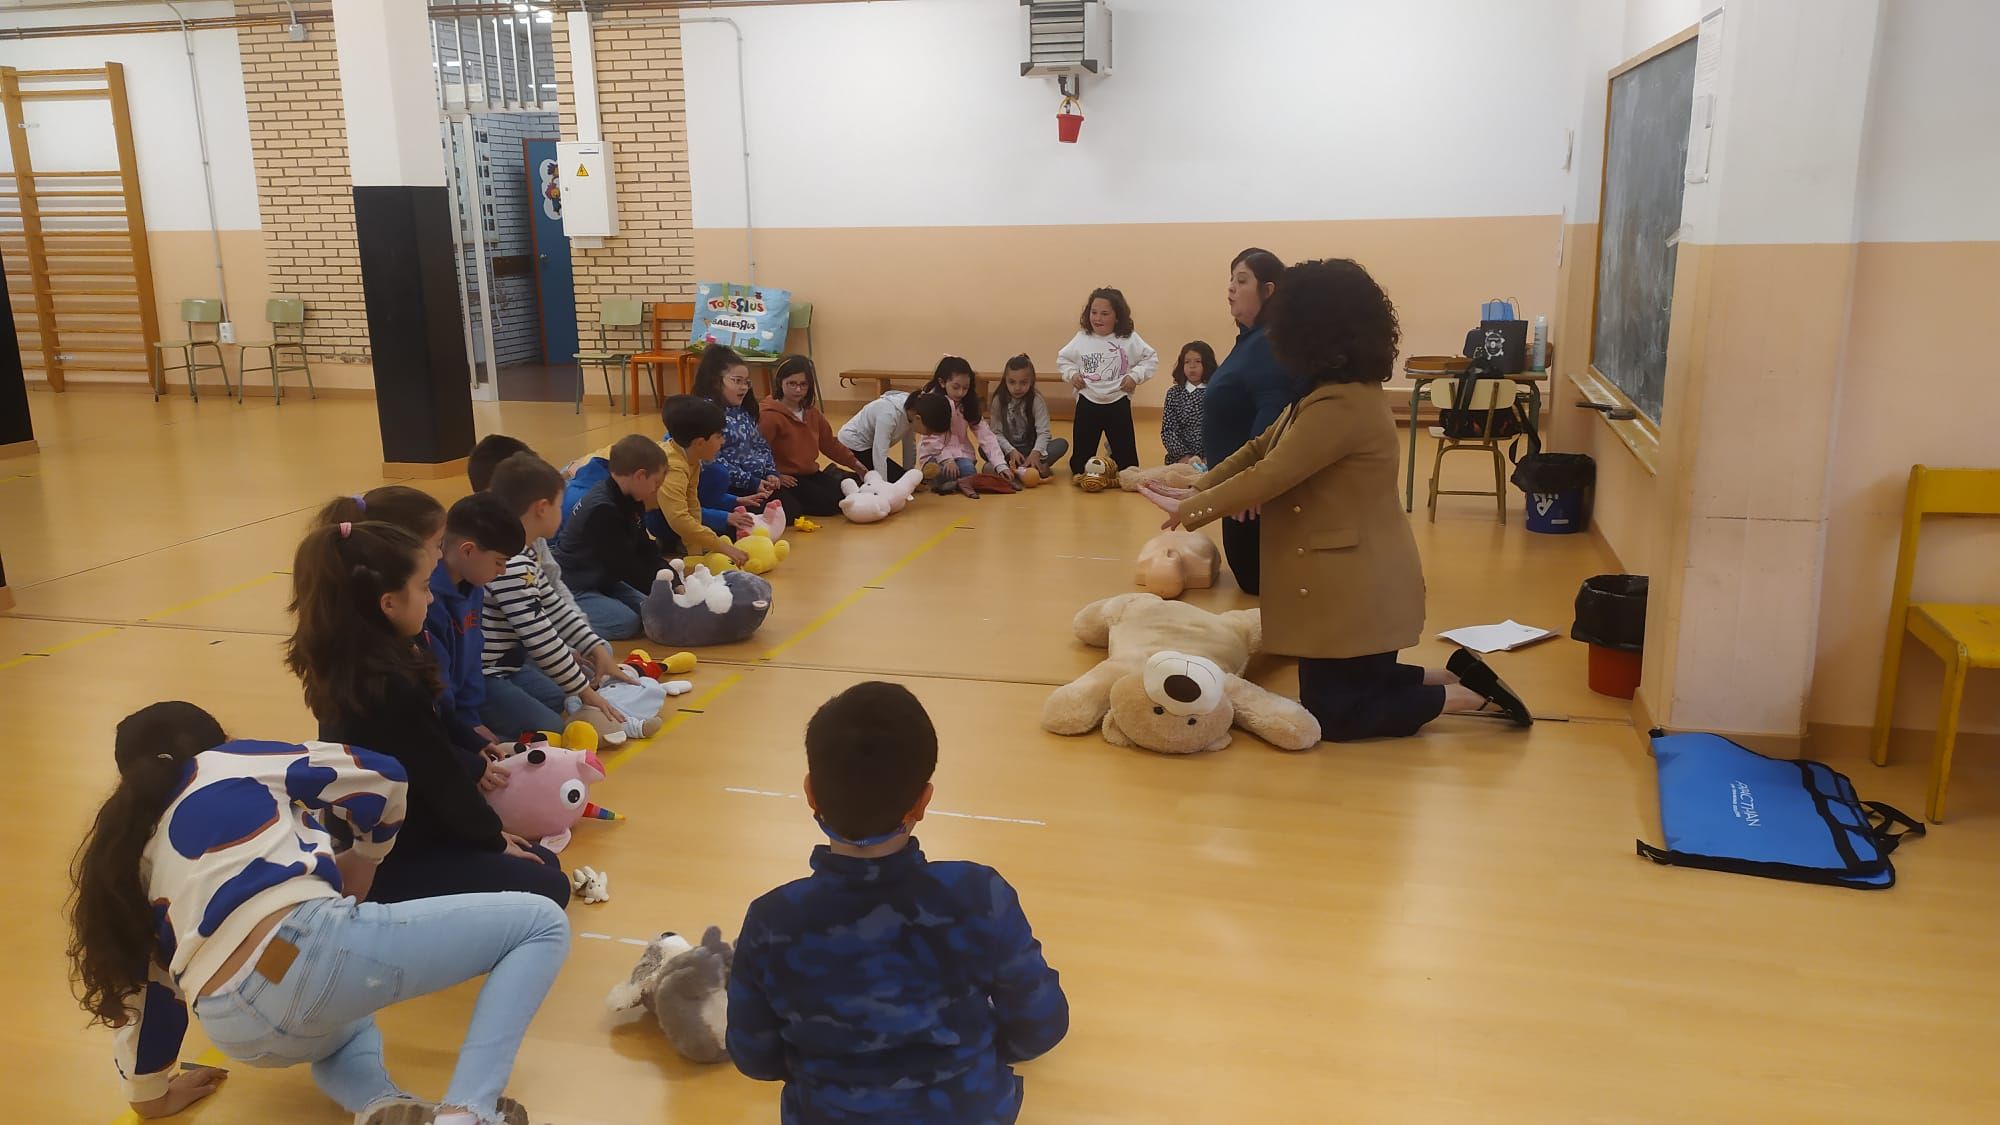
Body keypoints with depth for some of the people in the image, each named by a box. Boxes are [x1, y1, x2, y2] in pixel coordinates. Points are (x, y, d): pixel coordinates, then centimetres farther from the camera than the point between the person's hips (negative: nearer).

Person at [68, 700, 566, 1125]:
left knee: (340, 1026, 44)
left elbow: (145, 982, 32)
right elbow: (382, 777, 16)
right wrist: (365, 855, 34)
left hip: (234, 1030, 6)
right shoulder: (227, 763, 17)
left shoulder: (135, 856, 29)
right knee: (542, 924, 6)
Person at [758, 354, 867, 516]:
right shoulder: (770, 416, -14)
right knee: (830, 503, -21)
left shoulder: (812, 413, 12)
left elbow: (830, 444, 19)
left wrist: (855, 463, 16)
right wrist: (774, 476, -26)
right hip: (788, 479, -7)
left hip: (811, 474, 7)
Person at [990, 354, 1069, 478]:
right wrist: (1011, 451, -26)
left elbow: (1043, 432, -17)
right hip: (1009, 448, 1)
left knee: (1062, 444, -25)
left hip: (1031, 448, 0)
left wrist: (1036, 453, -35)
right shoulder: (999, 400, -8)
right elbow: (997, 432, -9)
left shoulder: (1037, 400, -11)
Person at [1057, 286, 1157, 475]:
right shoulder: (1082, 338, 1)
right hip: (1087, 403, 1)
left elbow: (1151, 358, 3)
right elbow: (1063, 358, 15)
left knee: (1126, 457, 4)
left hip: (1118, 403, -1)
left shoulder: (1129, 339, -4)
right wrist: (1071, 374, -2)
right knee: (1080, 462, 7)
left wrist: (1135, 376, -10)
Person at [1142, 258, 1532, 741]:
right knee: (1355, 686, 22)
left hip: (1357, 587, -10)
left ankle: (1465, 697, 6)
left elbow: (1267, 478, -23)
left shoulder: (1340, 405, -26)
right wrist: (1197, 489, 0)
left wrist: (1190, 511, -10)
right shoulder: (1338, 389, 8)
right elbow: (1264, 447, 11)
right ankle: (1454, 677, 22)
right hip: (1349, 580, 10)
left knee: (1331, 715, 2)